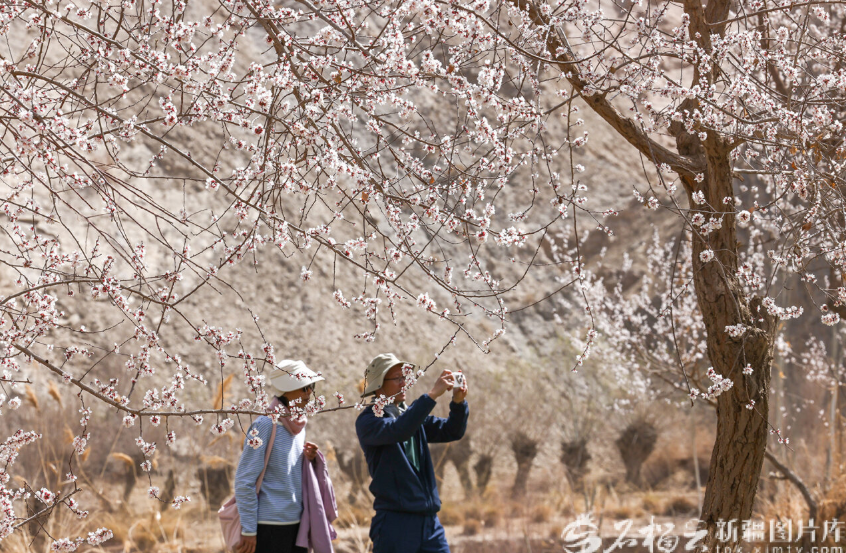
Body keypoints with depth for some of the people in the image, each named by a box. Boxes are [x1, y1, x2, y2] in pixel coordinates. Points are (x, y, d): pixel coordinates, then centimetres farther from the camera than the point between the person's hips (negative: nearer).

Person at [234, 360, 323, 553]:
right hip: (269, 525, -8)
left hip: (296, 523, 8)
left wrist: (309, 458, 1)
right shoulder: (265, 425, -13)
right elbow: (244, 481, -14)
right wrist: (249, 530, -15)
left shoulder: (299, 425, 11)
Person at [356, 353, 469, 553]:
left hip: (430, 521, 6)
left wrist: (459, 402, -12)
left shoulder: (411, 414, 16)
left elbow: (452, 431, 8)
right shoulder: (367, 420, -5)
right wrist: (432, 395, -27)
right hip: (395, 521, -6)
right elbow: (397, 431, -25)